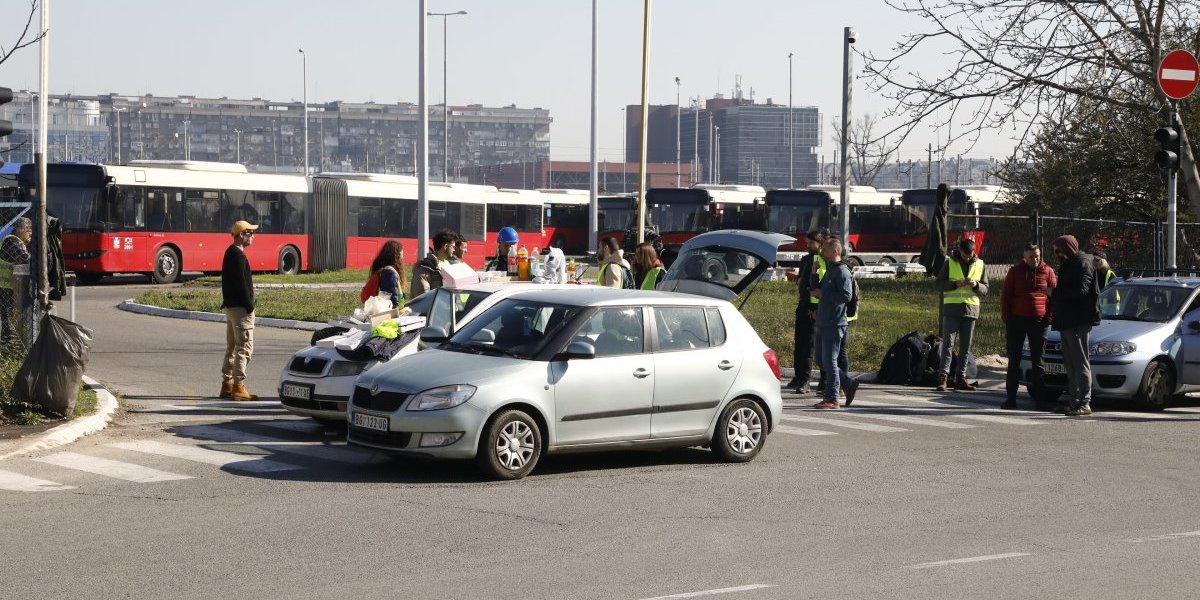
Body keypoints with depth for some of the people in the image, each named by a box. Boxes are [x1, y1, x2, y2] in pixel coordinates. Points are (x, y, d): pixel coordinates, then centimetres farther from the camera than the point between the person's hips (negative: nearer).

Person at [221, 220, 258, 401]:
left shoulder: (229, 253, 16)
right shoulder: (238, 255, -16)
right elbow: (241, 283, -21)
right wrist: (249, 305, -18)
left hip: (230, 306, 11)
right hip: (240, 307, -11)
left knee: (232, 347, 15)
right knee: (244, 347, -9)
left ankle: (227, 385, 19)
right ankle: (238, 387, -10)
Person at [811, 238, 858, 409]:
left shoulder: (842, 271, -11)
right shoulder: (829, 270, 20)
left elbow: (846, 296, -21)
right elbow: (818, 290, 31)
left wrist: (823, 294, -17)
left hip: (834, 324, -10)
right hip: (823, 324, 10)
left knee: (829, 361, -8)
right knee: (822, 360, 12)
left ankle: (832, 399, -4)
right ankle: (849, 384, 23)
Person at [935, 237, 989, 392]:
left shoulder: (980, 265, 8)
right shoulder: (950, 263, 2)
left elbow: (985, 289, 9)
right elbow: (940, 282, 0)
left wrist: (976, 285, -12)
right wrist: (955, 284, -16)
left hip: (970, 309, 3)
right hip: (952, 309, -3)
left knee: (966, 346, 6)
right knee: (948, 343, -8)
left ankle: (961, 378, 11)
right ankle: (943, 377, -10)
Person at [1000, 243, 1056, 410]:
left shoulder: (1047, 272, 3)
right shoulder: (1015, 271, 4)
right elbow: (1005, 295, 7)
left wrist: (1049, 318, -3)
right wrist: (1006, 317, -1)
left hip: (1038, 321, 0)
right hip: (1017, 320, 0)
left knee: (1038, 360, 4)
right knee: (1014, 360, 2)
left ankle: (1038, 398, 9)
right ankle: (1011, 398, 5)